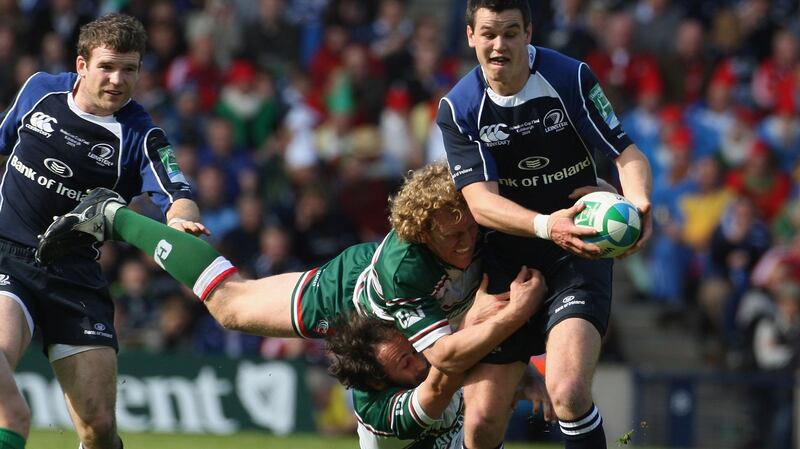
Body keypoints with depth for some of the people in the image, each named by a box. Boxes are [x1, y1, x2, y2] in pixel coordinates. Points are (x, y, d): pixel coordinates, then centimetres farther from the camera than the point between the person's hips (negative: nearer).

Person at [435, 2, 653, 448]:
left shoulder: (572, 78, -8)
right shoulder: (459, 109, -5)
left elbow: (626, 152, -6)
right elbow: (480, 200, -16)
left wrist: (639, 200, -30)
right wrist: (546, 226, -36)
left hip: (579, 257, -2)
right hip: (506, 260, 2)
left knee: (568, 393, -26)